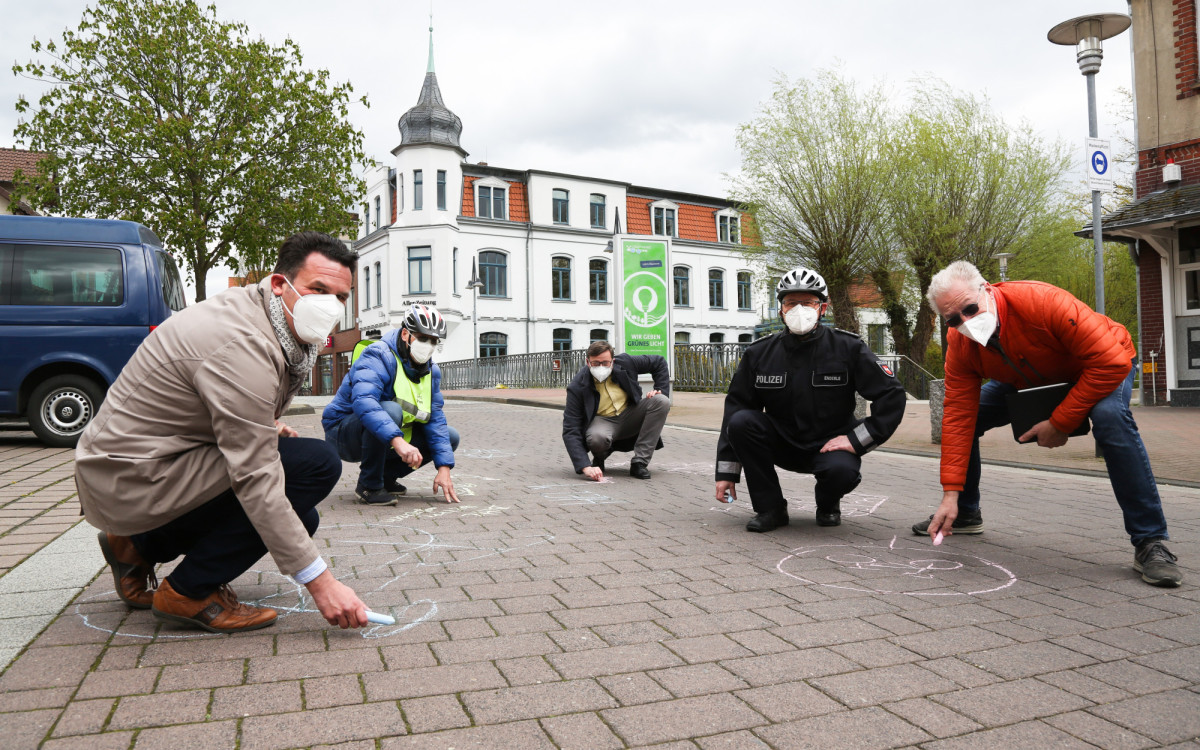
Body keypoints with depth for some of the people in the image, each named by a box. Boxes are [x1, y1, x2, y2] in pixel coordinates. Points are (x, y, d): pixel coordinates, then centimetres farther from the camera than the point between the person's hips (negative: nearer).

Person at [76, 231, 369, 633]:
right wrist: (320, 581, -28)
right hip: (132, 481, -10)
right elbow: (255, 480, -29)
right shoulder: (244, 347, -26)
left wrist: (263, 427, 6)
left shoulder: (247, 307, 4)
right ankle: (190, 592, -9)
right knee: (317, 464, -21)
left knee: (298, 521, 12)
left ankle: (138, 548, 19)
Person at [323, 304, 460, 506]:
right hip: (343, 432, -7)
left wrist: (444, 467, -14)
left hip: (386, 441, 7)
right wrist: (397, 441, -53)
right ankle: (369, 485, -19)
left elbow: (435, 419, -2)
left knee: (451, 437, -2)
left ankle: (387, 475, 8)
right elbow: (363, 401, -39)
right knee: (390, 410, -36)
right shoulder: (379, 356, -21)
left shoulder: (431, 370, 2)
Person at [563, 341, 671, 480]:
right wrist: (585, 466, -38)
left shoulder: (625, 362, -14)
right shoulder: (577, 387, -22)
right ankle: (599, 458, 2)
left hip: (630, 415, 4)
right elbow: (570, 431, -26)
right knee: (597, 438, -40)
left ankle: (639, 463, -19)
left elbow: (659, 362, 6)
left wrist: (661, 390, -7)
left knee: (662, 401, -22)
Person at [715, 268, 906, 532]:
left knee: (842, 470, -35)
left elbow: (892, 395, -8)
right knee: (741, 421, -24)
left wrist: (856, 439, -17)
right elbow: (734, 408, -2)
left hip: (830, 445, -2)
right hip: (782, 446, 3)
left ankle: (828, 503, 5)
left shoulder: (847, 348, -8)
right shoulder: (759, 353, -3)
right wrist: (726, 472, -5)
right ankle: (770, 508, -9)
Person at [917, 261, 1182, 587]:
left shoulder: (1042, 301, -40)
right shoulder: (959, 344, -23)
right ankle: (964, 514, 16)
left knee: (1110, 416, -37)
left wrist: (1060, 423, -31)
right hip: (1029, 380, 5)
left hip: (1105, 367, -4)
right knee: (957, 415, -7)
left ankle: (1150, 542, -26)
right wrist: (951, 494, -28)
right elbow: (959, 416, -24)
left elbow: (1110, 361, -36)